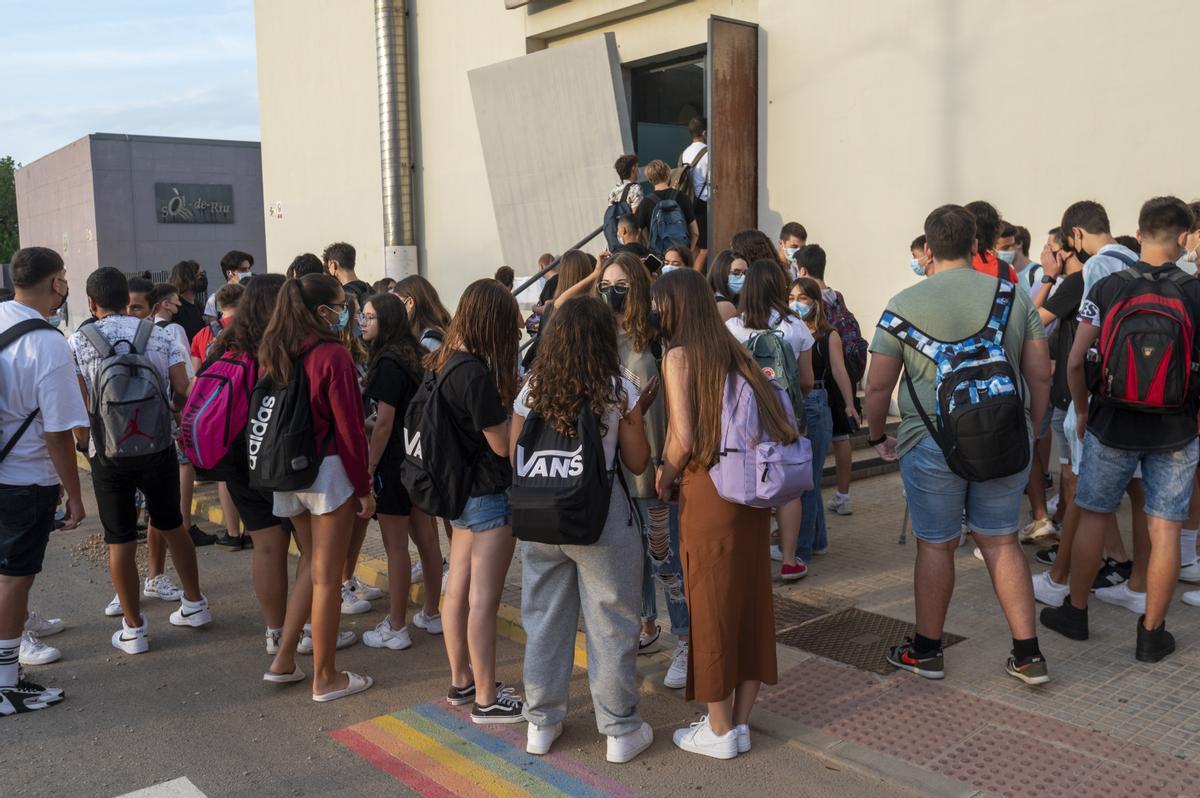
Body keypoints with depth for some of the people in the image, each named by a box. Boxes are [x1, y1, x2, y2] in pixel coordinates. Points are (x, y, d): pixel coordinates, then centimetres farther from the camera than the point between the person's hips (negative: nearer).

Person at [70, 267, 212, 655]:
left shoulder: (77, 343, -5)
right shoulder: (160, 336, -1)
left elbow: (79, 405, -11)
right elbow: (184, 393, -6)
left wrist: (87, 444, 6)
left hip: (109, 455, -2)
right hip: (158, 448, 2)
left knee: (120, 540, 6)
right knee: (171, 525, 19)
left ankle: (133, 629, 14)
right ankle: (194, 604, 28)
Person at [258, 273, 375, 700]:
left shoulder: (273, 355, 6)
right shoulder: (334, 356, -15)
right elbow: (349, 429, -15)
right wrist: (364, 487, -8)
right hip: (328, 472, -7)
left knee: (313, 567, 21)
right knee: (327, 578, 3)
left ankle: (285, 657, 23)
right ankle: (325, 678, 13)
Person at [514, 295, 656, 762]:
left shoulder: (533, 388, 2)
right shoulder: (620, 391, -6)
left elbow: (513, 460, 5)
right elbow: (638, 463, -1)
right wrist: (638, 414, 11)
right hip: (601, 522, -3)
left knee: (544, 621, 15)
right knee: (610, 626, 8)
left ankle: (541, 723, 27)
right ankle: (620, 730, 19)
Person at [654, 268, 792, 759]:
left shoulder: (680, 355, -8)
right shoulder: (733, 351, 10)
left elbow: (683, 436, -17)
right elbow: (775, 418, 10)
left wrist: (665, 476, 1)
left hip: (708, 492, -6)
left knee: (711, 606, 6)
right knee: (750, 601, 13)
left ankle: (719, 731, 19)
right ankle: (740, 722, 27)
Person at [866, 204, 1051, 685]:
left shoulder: (903, 305, -3)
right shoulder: (1013, 296, 5)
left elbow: (878, 385, -2)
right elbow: (1041, 375, 7)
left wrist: (878, 437, 12)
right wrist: (1029, 430, 19)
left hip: (933, 443, -3)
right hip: (1005, 440, 3)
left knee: (936, 546, 9)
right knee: (1001, 541, 14)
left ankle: (926, 651, 23)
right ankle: (1028, 655, 18)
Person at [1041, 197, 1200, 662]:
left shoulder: (1107, 288, -6)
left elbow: (1076, 361, -6)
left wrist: (1083, 411, 9)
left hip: (1112, 425, 0)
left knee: (1092, 516, 14)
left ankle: (1075, 612, 26)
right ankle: (1151, 633, 15)